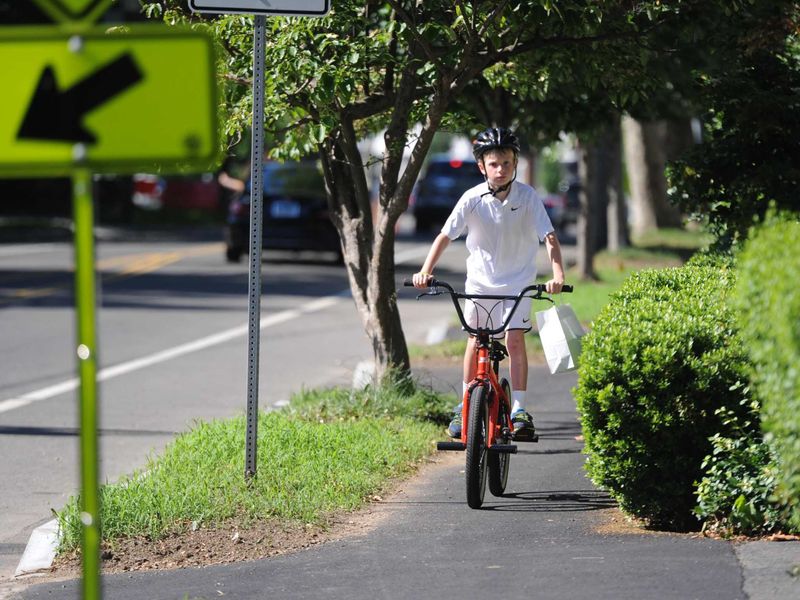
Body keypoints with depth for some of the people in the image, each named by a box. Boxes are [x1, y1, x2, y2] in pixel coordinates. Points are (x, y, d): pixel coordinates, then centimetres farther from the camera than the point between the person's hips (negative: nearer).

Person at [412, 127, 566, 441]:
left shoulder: (528, 197, -16)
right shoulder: (473, 199, -15)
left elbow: (549, 237, -19)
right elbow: (445, 235, -15)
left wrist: (558, 275, -33)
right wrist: (425, 271, -27)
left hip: (518, 280, -1)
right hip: (481, 278, 1)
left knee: (515, 339, -13)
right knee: (476, 341, 7)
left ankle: (519, 409, -8)